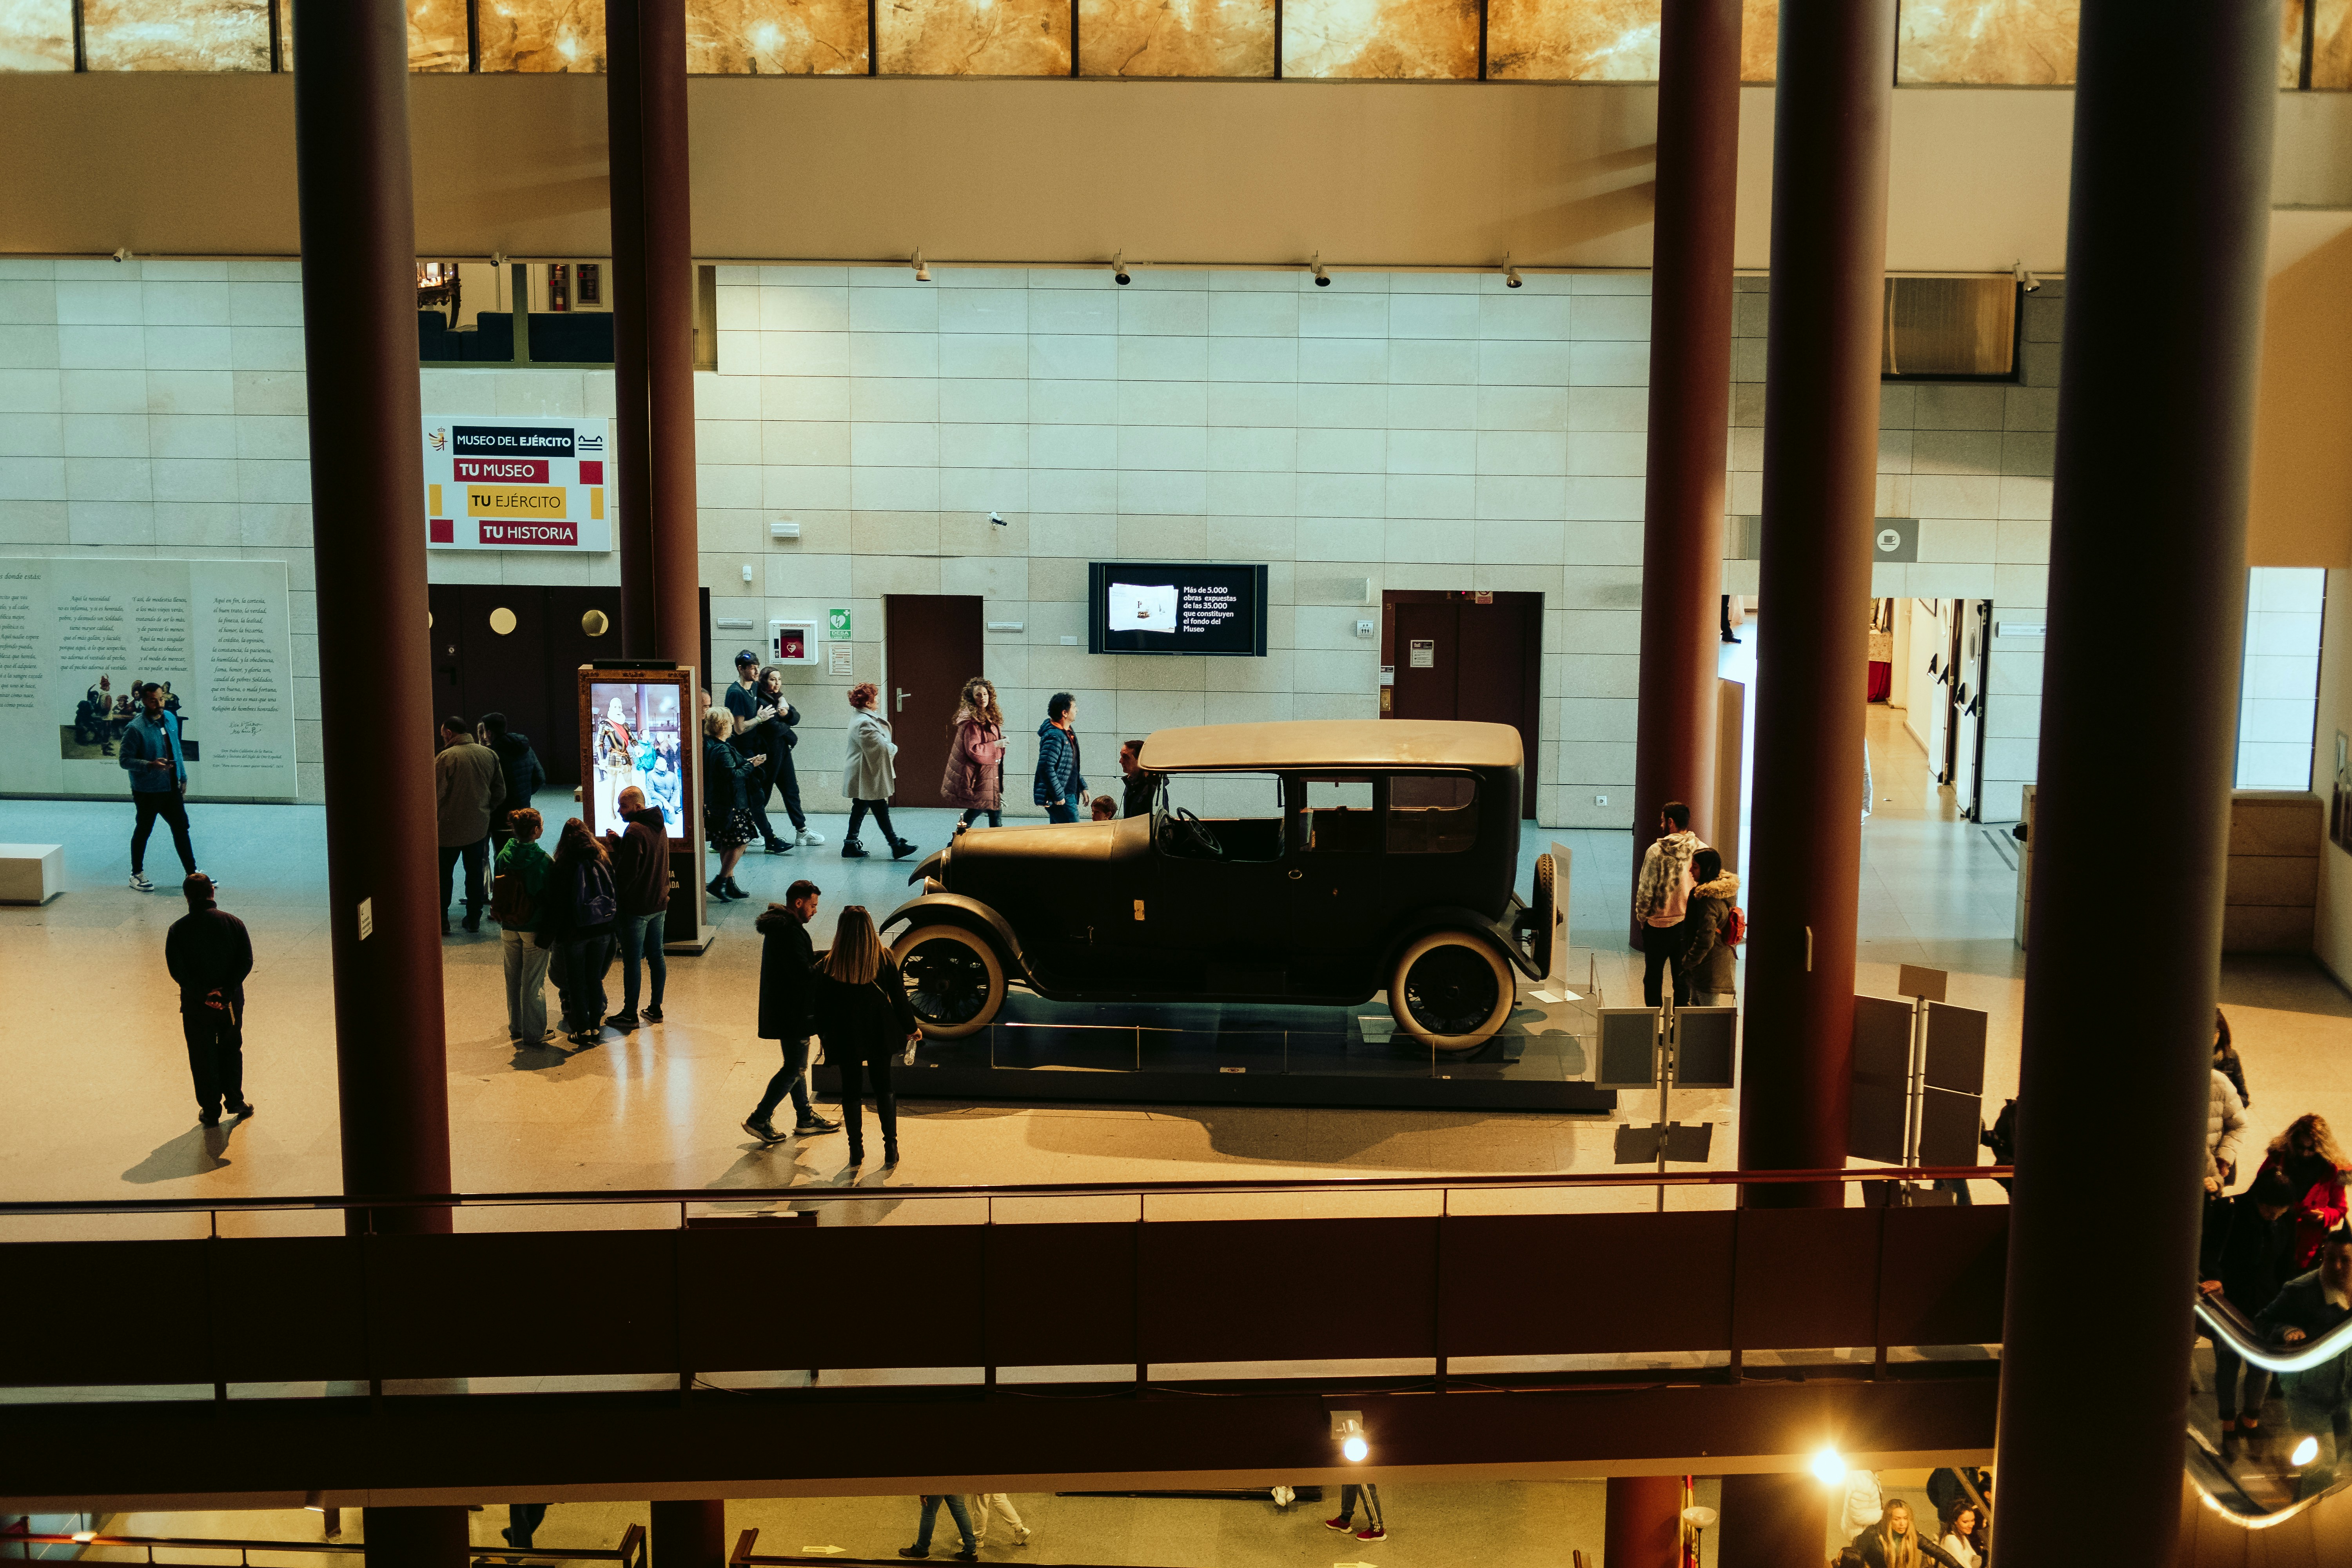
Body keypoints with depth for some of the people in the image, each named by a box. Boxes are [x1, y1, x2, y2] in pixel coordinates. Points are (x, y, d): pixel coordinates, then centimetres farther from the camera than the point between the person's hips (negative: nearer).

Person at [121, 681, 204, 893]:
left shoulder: (171, 719, 4)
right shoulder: (135, 728, -17)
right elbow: (125, 760, -17)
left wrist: (183, 776, 16)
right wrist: (151, 765, -30)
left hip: (172, 788, 6)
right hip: (147, 790, -6)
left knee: (182, 828, 9)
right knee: (143, 831, 8)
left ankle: (192, 873, 18)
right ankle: (137, 874, 23)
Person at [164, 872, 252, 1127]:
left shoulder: (178, 929, -9)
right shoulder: (233, 923, -6)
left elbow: (177, 970, -15)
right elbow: (246, 962, -11)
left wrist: (203, 994, -13)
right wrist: (226, 991, -12)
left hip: (196, 1004, -1)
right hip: (231, 1001, 1)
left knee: (202, 1057, 12)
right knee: (231, 1051, 20)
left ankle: (210, 1110, 19)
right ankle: (235, 1101, 27)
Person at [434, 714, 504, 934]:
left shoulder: (445, 757, -17)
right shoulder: (489, 755, 0)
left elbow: (436, 795, -16)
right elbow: (500, 792, 6)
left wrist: (434, 819, -1)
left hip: (449, 827, -4)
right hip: (479, 826, 4)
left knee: (443, 874, 8)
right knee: (475, 873, 14)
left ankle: (442, 922, 9)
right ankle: (474, 919, 18)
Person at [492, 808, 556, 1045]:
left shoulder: (504, 856, -5)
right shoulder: (542, 861, -19)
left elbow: (495, 890, 5)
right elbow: (551, 898, -14)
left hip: (509, 928, 5)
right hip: (535, 928, -5)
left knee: (514, 979, 17)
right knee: (533, 982, 4)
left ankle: (516, 1028, 30)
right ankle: (534, 1033, 11)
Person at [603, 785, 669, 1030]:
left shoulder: (635, 832, -21)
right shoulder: (659, 826, 7)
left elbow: (626, 873, -22)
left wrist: (612, 849, -10)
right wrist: (620, 843, 6)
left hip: (636, 907, -8)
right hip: (659, 903, 8)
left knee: (631, 961, 1)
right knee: (656, 956, 15)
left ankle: (630, 1014, 7)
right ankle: (656, 1009, 21)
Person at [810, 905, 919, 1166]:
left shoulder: (828, 966, -14)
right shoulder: (884, 960, -12)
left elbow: (819, 1006, -5)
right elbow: (899, 997, -4)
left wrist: (823, 1031, 13)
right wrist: (910, 1028, 11)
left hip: (845, 1036, -1)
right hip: (879, 1034, 1)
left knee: (851, 1090, 13)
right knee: (883, 1087, 15)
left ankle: (856, 1151, 18)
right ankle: (891, 1149, 13)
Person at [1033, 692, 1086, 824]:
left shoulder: (1069, 732, 13)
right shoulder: (1054, 737, -20)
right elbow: (1046, 769, -26)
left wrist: (1082, 787, 21)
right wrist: (1059, 796, -23)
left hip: (1069, 795, 10)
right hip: (1060, 799, -10)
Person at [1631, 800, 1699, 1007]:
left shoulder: (1657, 851, -14)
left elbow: (1646, 890, -12)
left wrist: (1642, 916, 4)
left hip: (1659, 924, -3)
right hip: (1690, 925, 3)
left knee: (1653, 975, 12)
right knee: (1683, 979, 11)